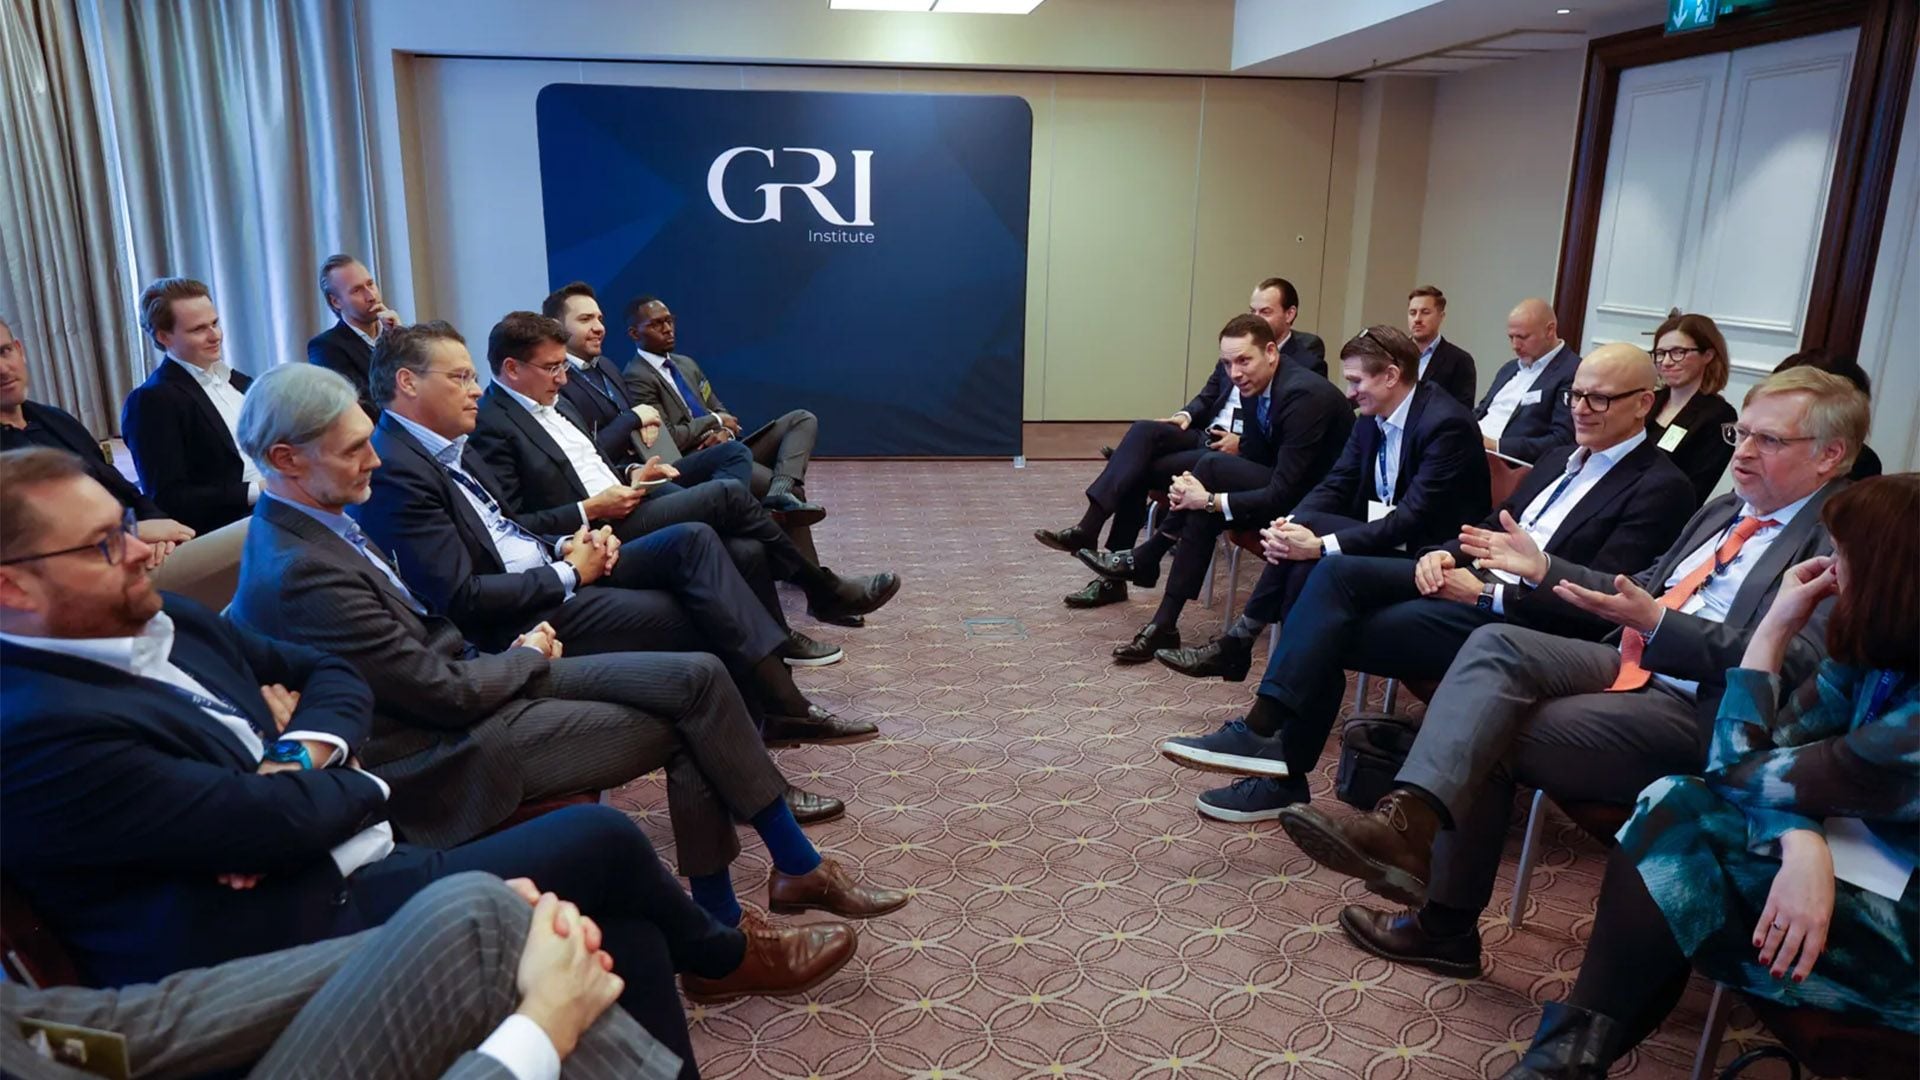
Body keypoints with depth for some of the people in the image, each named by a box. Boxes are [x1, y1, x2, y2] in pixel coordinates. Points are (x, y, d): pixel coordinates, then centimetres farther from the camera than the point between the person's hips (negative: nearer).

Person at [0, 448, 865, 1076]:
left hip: (362, 873, 9)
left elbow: (333, 676, 12)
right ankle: (721, 953, 20)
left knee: (625, 934, -2)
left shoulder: (161, 623, 7)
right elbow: (281, 820, -24)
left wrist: (303, 755, -10)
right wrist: (361, 783, -2)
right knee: (598, 837, -9)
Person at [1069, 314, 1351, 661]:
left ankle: (1143, 562, -11)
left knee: (1213, 465, -22)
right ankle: (1165, 625, -5)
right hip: (1288, 490, 9)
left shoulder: (1303, 394, -26)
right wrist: (1197, 491, -13)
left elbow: (1283, 494, -28)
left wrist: (1210, 499, -26)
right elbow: (1250, 455, 5)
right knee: (1203, 512, -9)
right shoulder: (1256, 386, 0)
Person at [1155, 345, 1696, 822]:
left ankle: (1284, 771, -7)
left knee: (1334, 632, -19)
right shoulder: (1560, 459, 19)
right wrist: (1446, 553, -4)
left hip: (1521, 622, -8)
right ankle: (1267, 733, -19)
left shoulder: (1661, 487, -7)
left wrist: (1486, 593, -20)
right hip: (1473, 579, 8)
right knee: (1338, 572, -16)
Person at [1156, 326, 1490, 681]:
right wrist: (1289, 524, -19)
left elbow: (1414, 517, -26)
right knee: (1299, 541, -20)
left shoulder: (1446, 423, -20)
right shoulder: (1373, 418, 4)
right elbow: (1335, 485, 3)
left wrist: (1321, 545, -31)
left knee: (1310, 561, -27)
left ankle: (1239, 643, -10)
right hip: (1379, 535, 7)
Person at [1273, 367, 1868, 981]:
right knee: (1497, 643, -21)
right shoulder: (1724, 511, 21)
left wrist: (1658, 624, -28)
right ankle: (1408, 817, -31)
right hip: (1631, 666, 8)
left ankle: (1446, 924, -14)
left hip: (1700, 710, -7)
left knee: (1489, 738, -20)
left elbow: (1792, 664, -19)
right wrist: (1545, 568, 17)